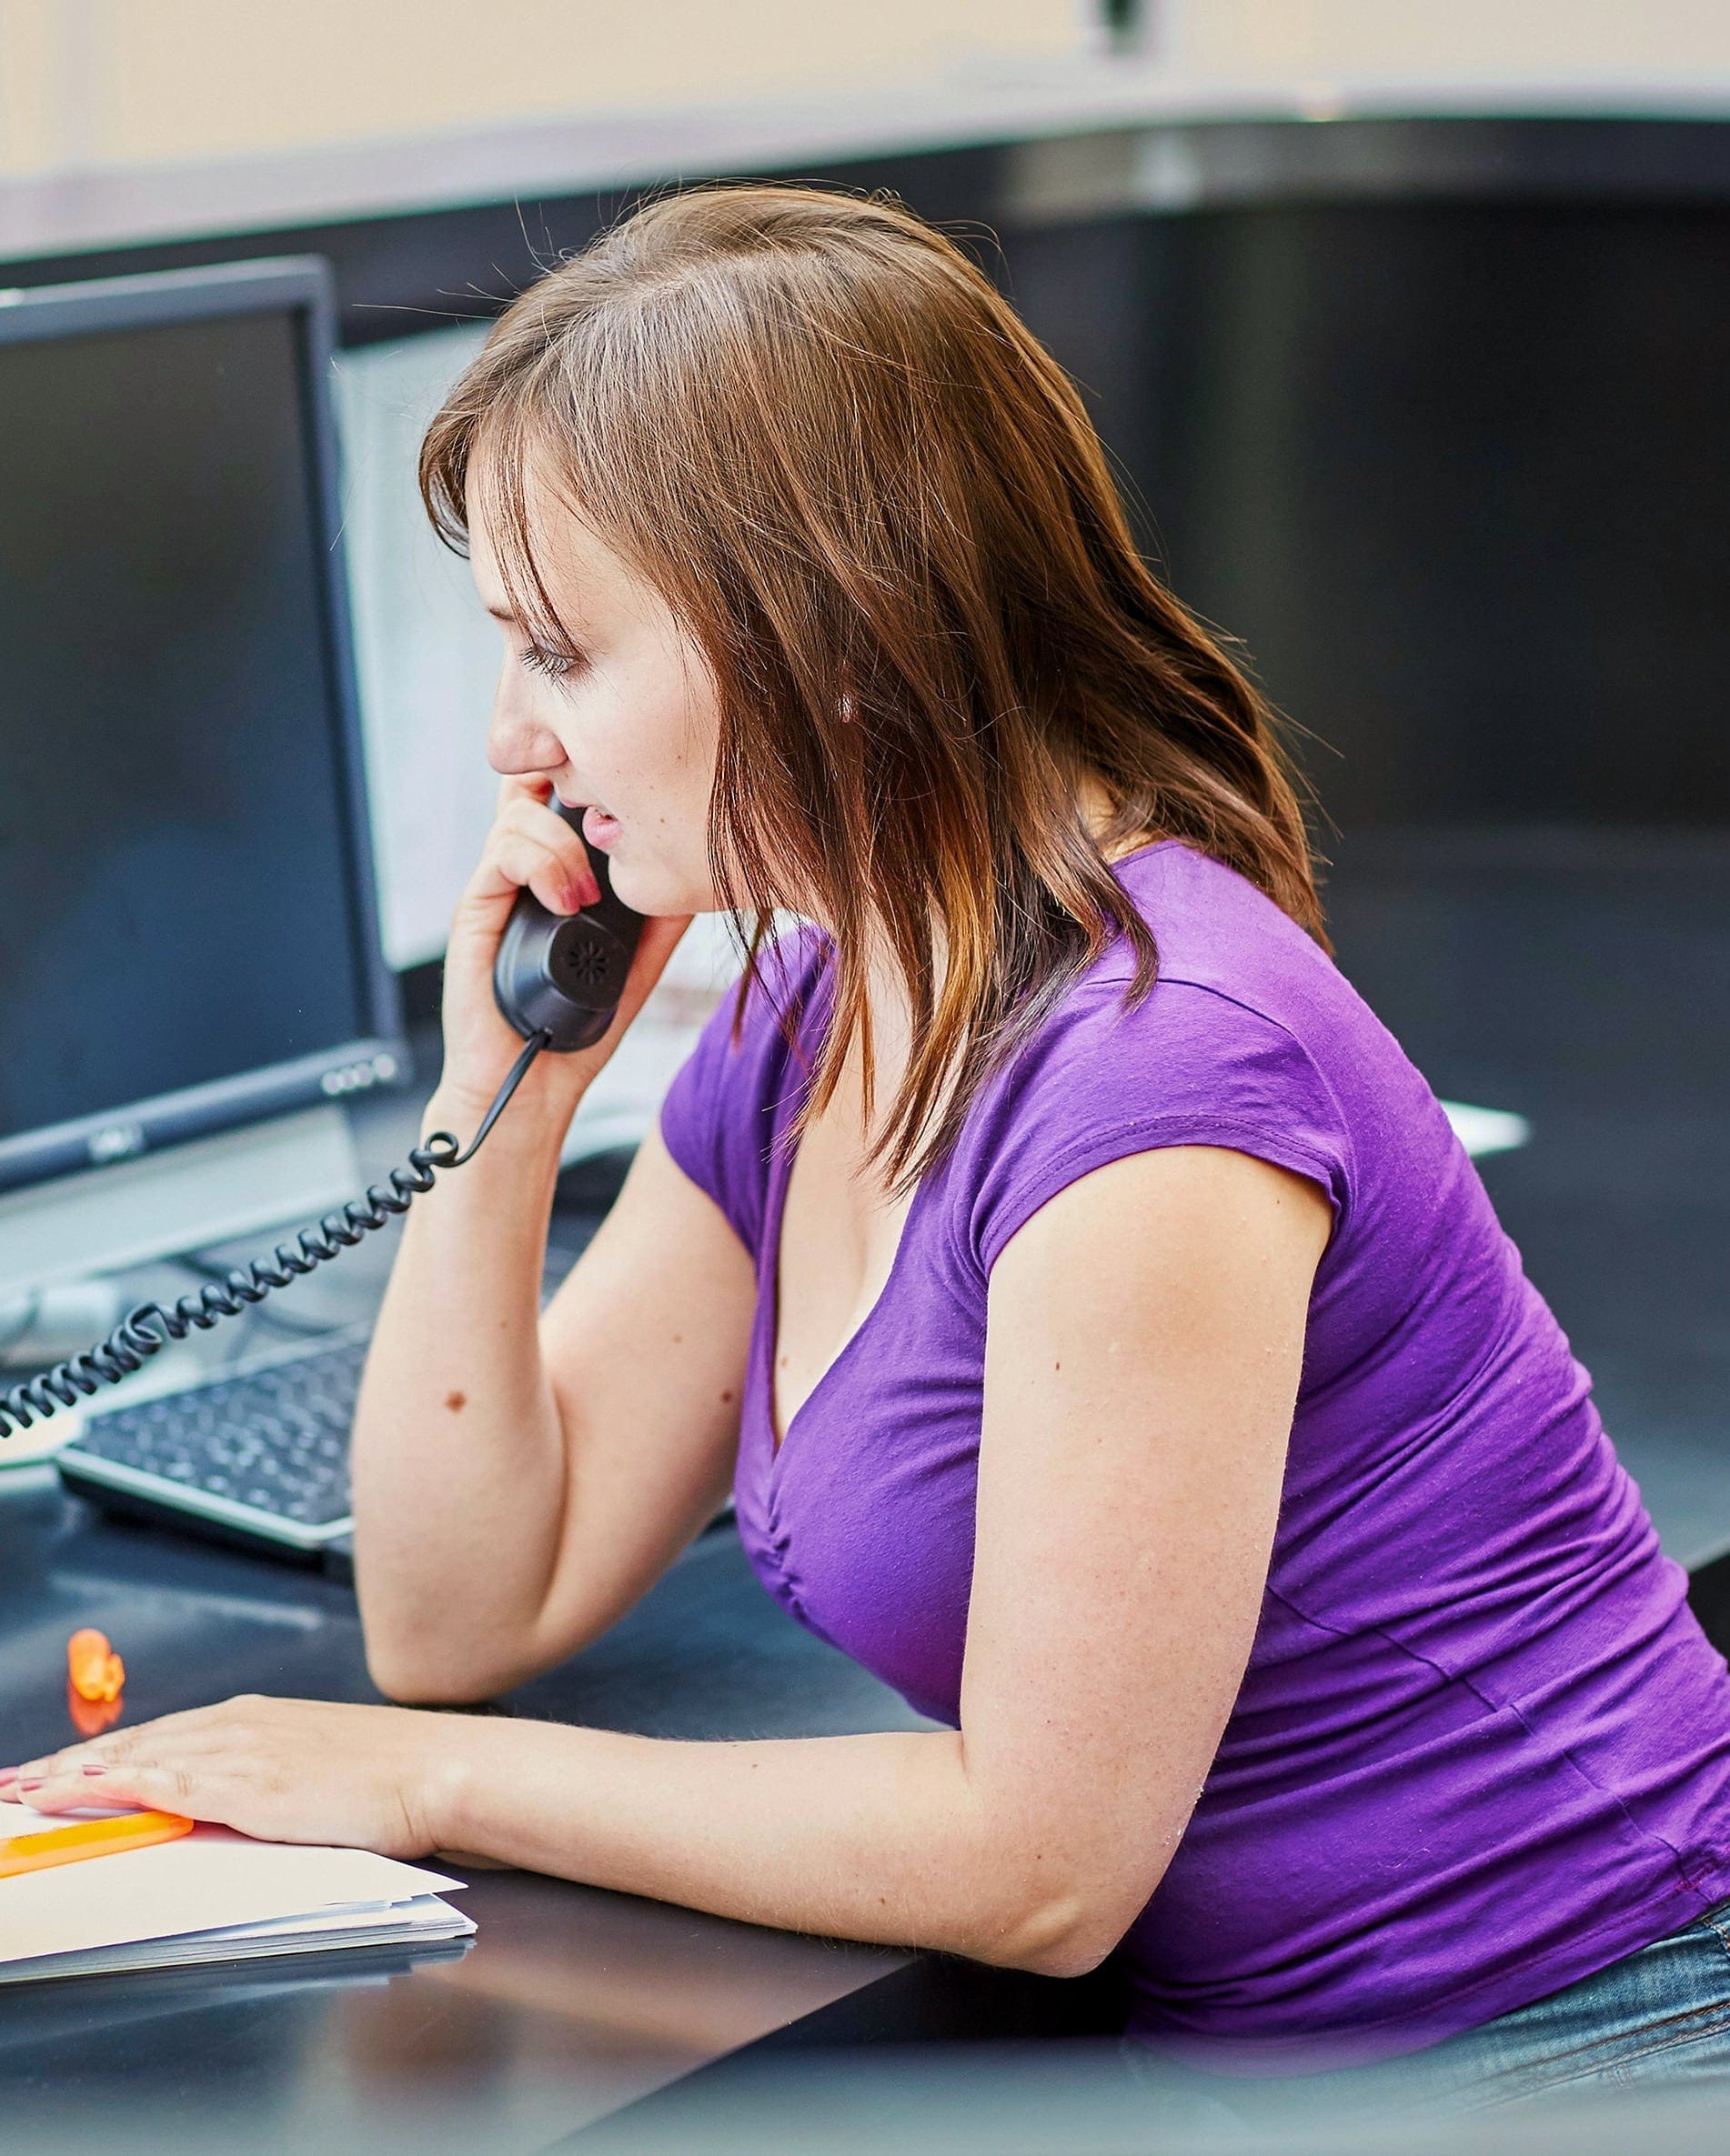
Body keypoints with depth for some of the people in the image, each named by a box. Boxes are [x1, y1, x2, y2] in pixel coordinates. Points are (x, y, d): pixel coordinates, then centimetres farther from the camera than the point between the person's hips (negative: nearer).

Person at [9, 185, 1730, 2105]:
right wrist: (502, 1083, 1)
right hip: (1251, 2041, 8)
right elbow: (460, 1615, 11)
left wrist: (435, 1779, -10)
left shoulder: (1148, 1061, -22)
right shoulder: (796, 1042, 6)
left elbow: (1040, 1858, -20)